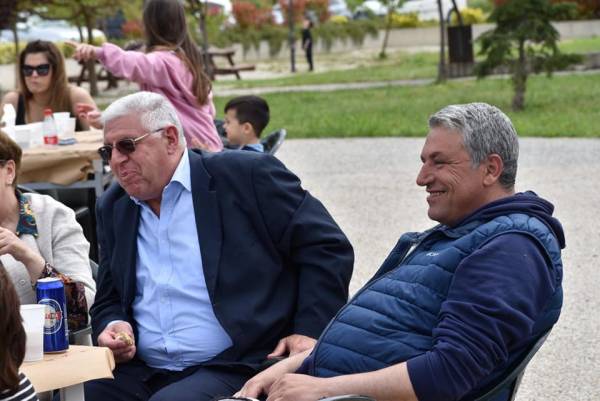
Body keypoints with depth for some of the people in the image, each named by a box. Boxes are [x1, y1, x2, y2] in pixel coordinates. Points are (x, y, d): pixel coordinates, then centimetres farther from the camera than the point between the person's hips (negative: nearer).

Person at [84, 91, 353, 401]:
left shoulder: (248, 175, -3)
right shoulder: (113, 209, 16)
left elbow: (328, 249, -3)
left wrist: (311, 331, -12)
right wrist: (113, 328, -1)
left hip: (237, 371, -5)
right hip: (140, 373, 5)